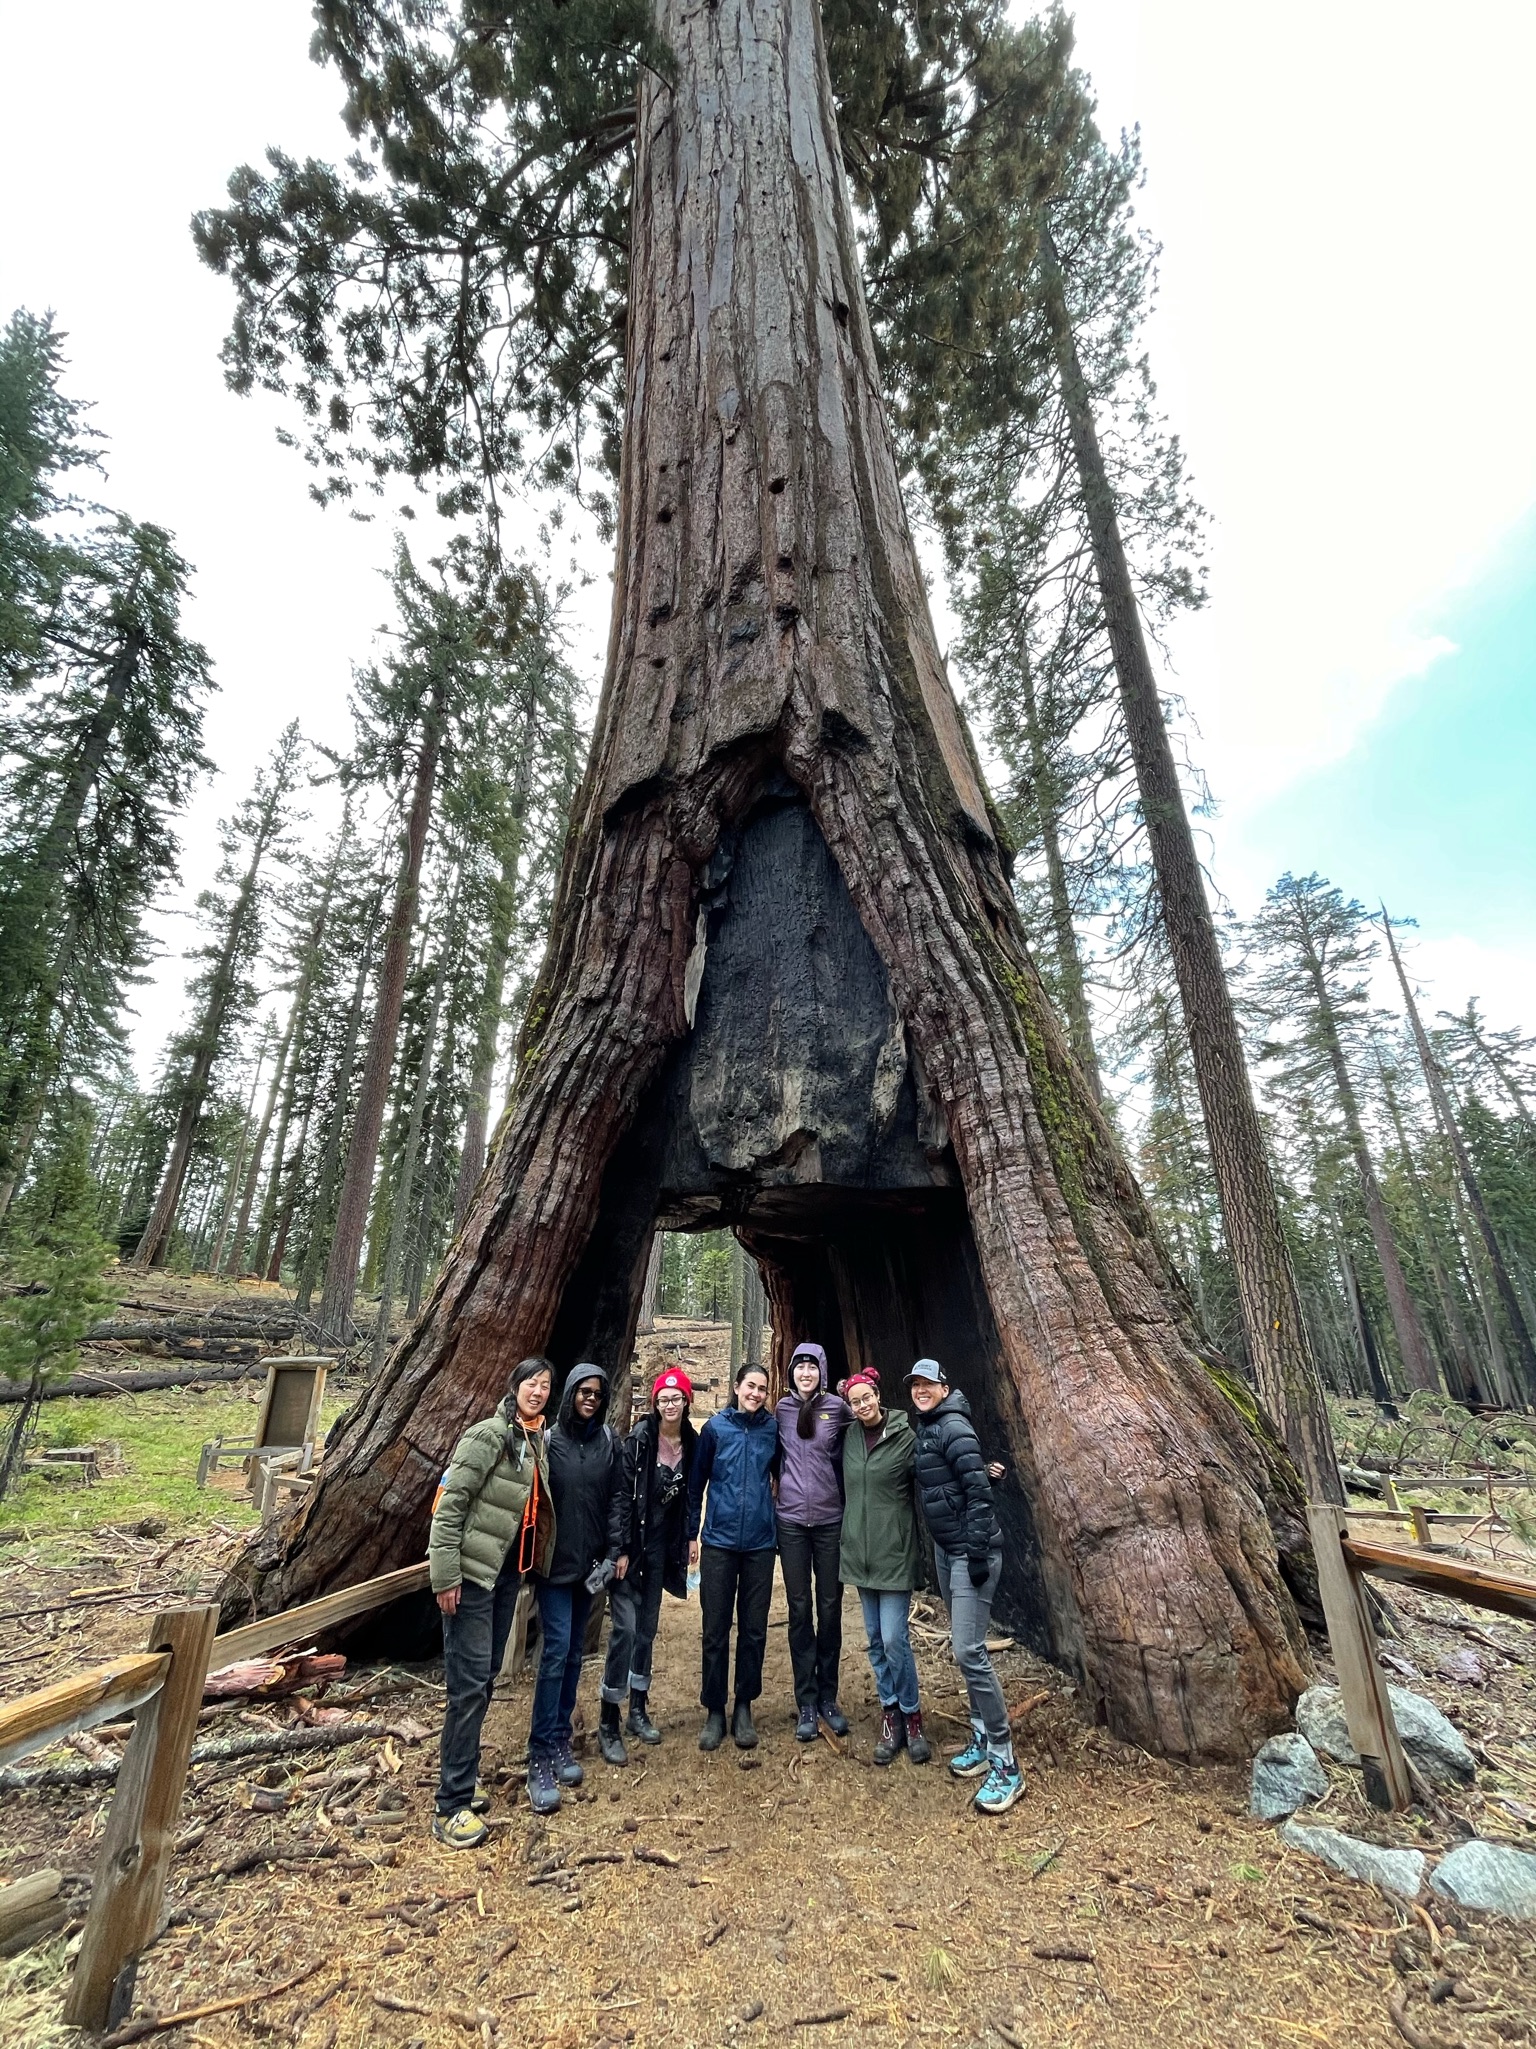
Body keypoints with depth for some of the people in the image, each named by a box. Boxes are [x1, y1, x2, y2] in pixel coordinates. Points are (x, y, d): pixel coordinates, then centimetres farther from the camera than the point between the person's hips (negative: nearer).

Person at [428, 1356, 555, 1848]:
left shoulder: (538, 1441, 5)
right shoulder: (487, 1436, -19)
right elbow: (448, 1504, -19)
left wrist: (531, 1568, 13)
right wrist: (445, 1575, -19)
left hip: (508, 1571, 8)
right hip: (472, 1571, -8)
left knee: (486, 1676, 18)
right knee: (470, 1682, -4)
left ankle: (462, 1774, 34)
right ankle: (453, 1804, 8)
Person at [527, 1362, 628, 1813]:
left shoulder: (609, 1443, 1)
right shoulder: (549, 1439, -9)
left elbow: (618, 1498, 4)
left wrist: (617, 1549, -1)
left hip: (590, 1563, 4)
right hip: (554, 1562, -4)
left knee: (573, 1653, 13)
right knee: (556, 1651, -7)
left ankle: (561, 1742, 26)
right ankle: (540, 1758, 3)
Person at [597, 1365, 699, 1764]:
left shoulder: (692, 1444, -1)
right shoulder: (639, 1439, -17)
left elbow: (689, 1498, 9)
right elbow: (621, 1494, -16)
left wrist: (686, 1542, 9)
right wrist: (620, 1549, -16)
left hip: (660, 1546, 5)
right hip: (630, 1543, -5)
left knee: (647, 1627, 16)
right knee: (625, 1626, -7)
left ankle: (638, 1710, 31)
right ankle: (609, 1724, 7)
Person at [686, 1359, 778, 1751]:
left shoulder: (773, 1429, -2)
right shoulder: (715, 1428, -4)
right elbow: (697, 1483, 3)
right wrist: (691, 1534, 5)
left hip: (760, 1542, 1)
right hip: (719, 1541, -1)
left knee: (754, 1629, 9)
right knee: (716, 1630, 6)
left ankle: (744, 1707, 27)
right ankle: (714, 1710, 23)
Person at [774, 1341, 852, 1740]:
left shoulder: (837, 1407, -6)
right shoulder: (782, 1410, 0)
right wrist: (789, 1485, 6)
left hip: (830, 1520, -1)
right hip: (791, 1522, 1)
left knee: (830, 1607, 9)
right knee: (799, 1609, 7)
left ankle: (828, 1697, 25)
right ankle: (806, 1703, 19)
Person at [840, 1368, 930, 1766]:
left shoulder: (905, 1437, -13)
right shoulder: (850, 1437, 2)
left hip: (895, 1552, -5)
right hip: (860, 1551, 5)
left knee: (894, 1640, -2)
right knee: (875, 1641, 14)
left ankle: (911, 1717, 20)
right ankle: (890, 1716, 29)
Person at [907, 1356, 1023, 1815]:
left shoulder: (953, 1427, -19)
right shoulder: (926, 1429, 9)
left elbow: (979, 1490, -22)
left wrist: (978, 1551, -23)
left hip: (970, 1551, -9)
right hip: (945, 1549, 9)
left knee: (969, 1650, -9)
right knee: (962, 1644, 17)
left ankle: (1005, 1763, 3)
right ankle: (981, 1738, 31)